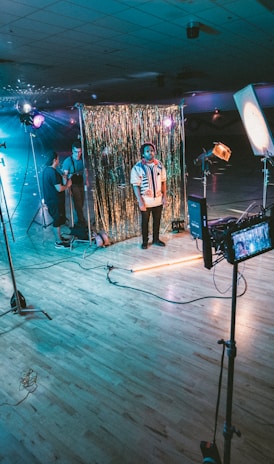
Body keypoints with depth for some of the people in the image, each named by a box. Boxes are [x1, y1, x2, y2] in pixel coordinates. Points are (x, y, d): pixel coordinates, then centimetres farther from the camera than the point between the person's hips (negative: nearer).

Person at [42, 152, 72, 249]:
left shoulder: (46, 169, 8)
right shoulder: (53, 172, -24)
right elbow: (59, 188, -25)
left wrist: (64, 186, 15)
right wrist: (67, 185, -8)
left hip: (50, 199, 10)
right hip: (55, 201, -10)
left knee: (57, 219, 20)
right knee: (57, 221, 1)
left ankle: (59, 237, 33)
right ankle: (59, 242, 11)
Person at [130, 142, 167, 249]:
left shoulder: (159, 165, 0)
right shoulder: (137, 167, -12)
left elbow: (163, 181, 7)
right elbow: (136, 186, -12)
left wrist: (164, 196, 3)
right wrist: (140, 201, -16)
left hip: (158, 200, 4)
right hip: (145, 201, -3)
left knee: (157, 220, 15)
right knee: (145, 222, 11)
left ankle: (156, 239, 33)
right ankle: (145, 241, 27)